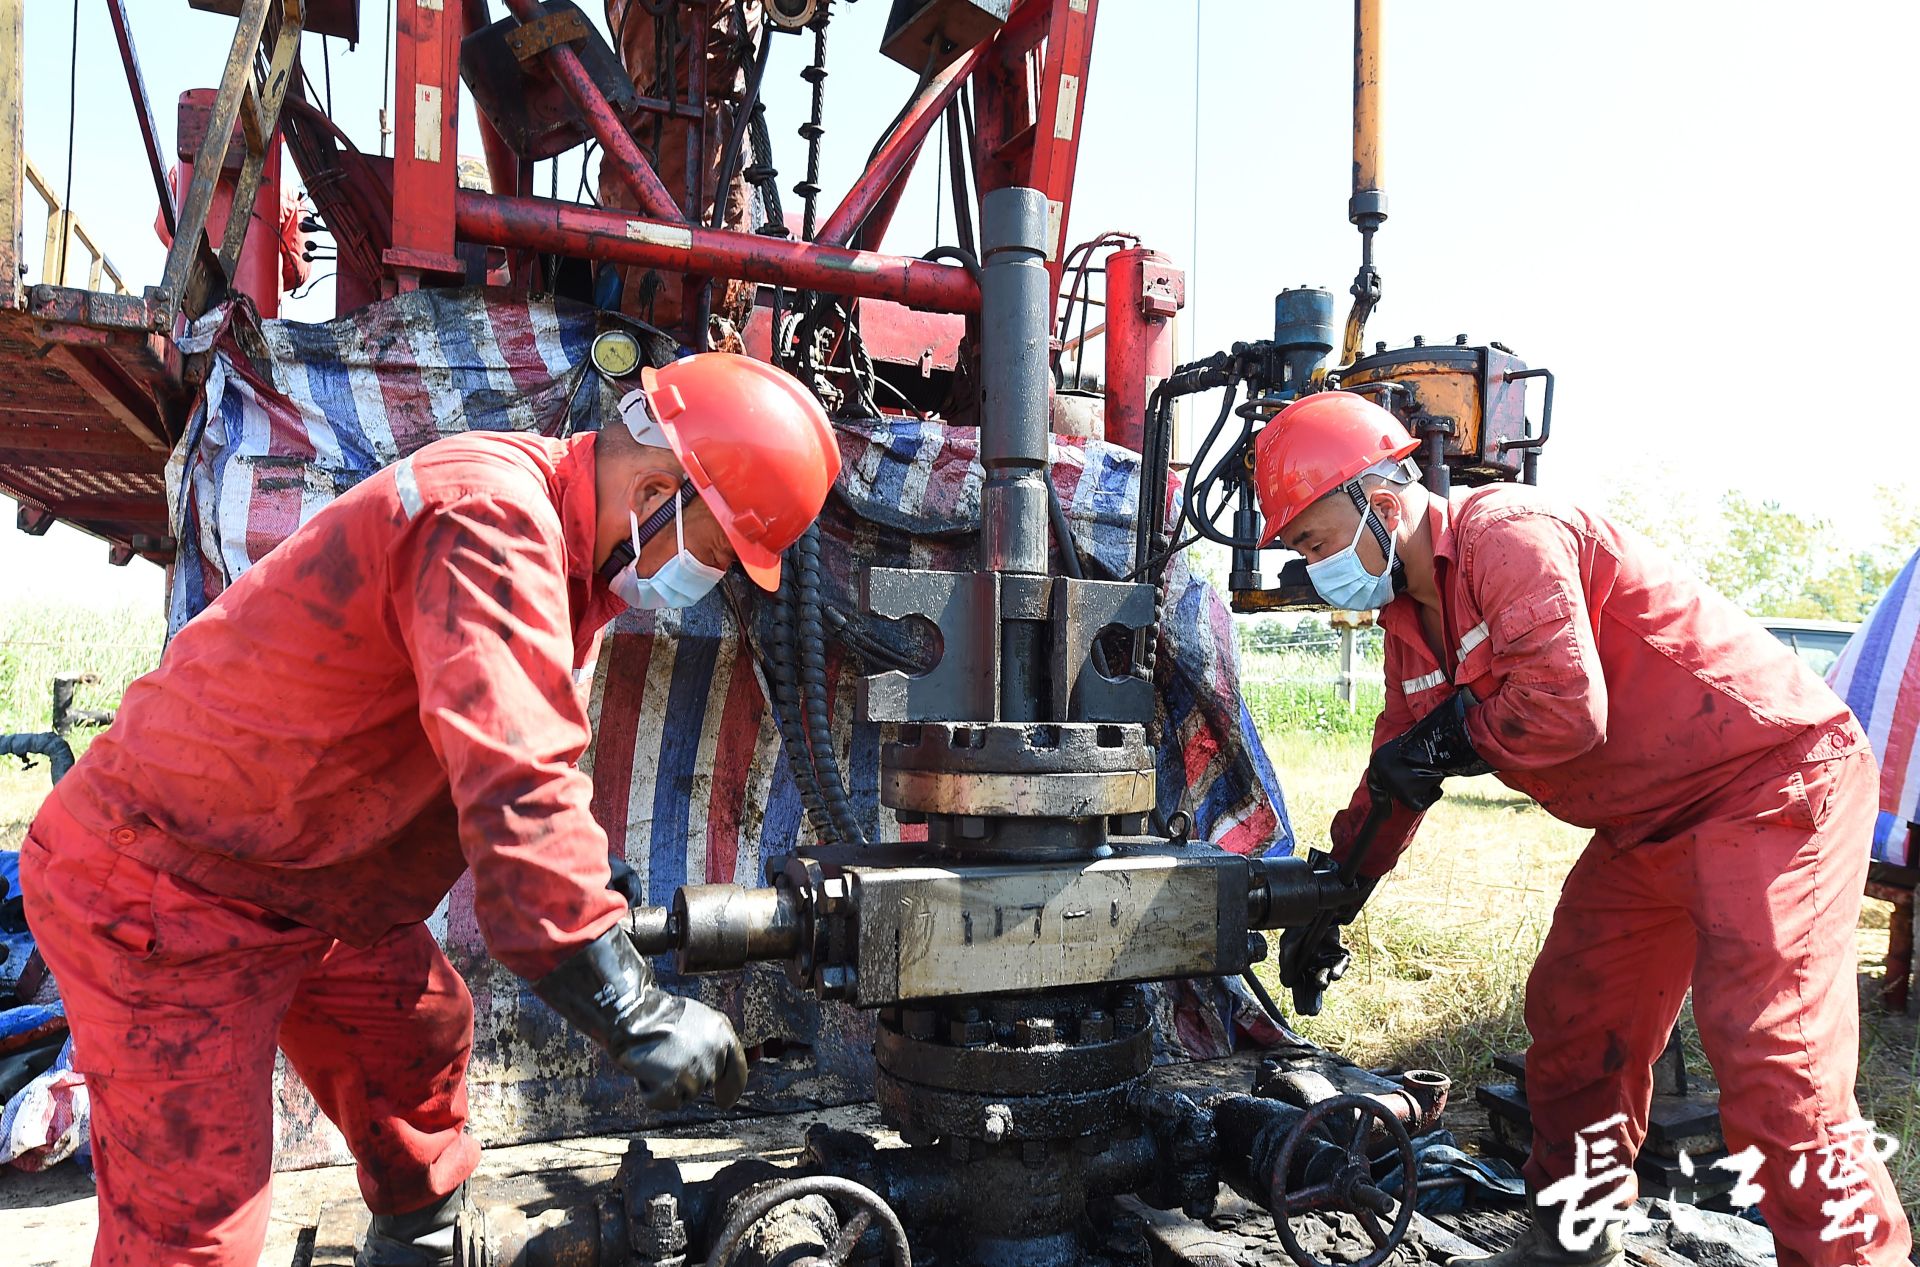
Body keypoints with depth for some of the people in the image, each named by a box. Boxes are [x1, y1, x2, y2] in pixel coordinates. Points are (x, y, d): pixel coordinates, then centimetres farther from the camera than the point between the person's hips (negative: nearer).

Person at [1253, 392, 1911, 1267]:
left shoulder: (1505, 532, -22)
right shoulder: (1409, 618, 8)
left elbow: (1564, 704, -34)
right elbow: (1396, 772, 15)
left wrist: (1448, 740, -16)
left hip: (1773, 779, -10)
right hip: (1651, 823, 10)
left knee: (1771, 1065, -15)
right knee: (1570, 1021, 13)